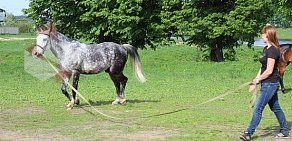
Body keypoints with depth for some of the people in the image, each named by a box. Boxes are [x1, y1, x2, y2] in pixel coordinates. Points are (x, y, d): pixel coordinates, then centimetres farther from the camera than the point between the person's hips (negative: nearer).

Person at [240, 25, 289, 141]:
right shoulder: (266, 49, 13)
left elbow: (269, 71, -21)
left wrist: (257, 80, -10)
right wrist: (256, 80, 7)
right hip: (269, 83, 10)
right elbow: (263, 67, 16)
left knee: (258, 108, -8)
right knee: (275, 107, 17)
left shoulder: (272, 51, -18)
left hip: (270, 83, -10)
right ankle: (284, 131, 26)